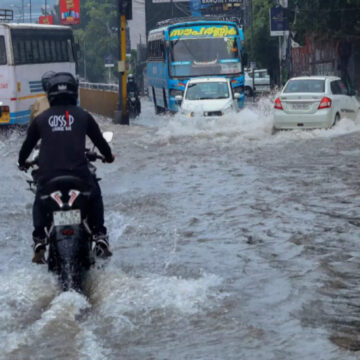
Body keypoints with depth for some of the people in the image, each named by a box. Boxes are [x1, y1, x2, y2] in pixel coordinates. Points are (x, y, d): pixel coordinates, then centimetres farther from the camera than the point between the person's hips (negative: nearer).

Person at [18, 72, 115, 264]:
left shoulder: (41, 118, 10)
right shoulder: (83, 116, 8)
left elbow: (28, 143, 20)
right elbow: (99, 139, 18)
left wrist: (22, 162, 40)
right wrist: (108, 156, 39)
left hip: (48, 173, 1)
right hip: (78, 171, -1)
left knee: (39, 202, 26)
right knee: (94, 195, 26)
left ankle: (39, 241, 11)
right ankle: (100, 237, 17)